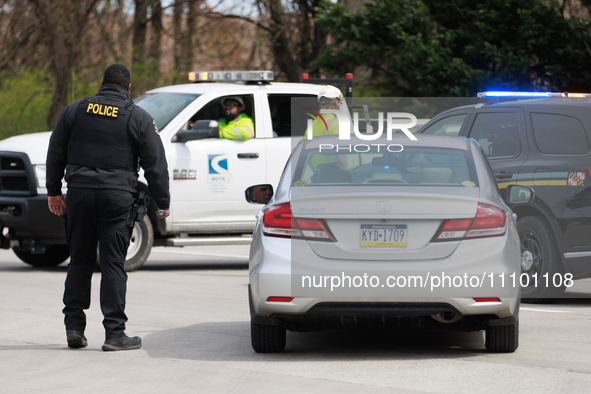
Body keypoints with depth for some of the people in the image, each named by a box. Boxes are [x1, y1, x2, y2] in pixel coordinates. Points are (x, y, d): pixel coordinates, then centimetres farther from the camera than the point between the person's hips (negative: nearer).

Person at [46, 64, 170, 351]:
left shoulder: (74, 111, 10)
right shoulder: (140, 119, 2)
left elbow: (55, 154, 14)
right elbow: (155, 165, 2)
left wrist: (53, 191, 23)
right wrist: (163, 203, 10)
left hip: (79, 194, 2)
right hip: (117, 198, -2)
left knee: (80, 260, 11)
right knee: (113, 264, -2)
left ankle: (74, 327, 7)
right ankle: (114, 333, -4)